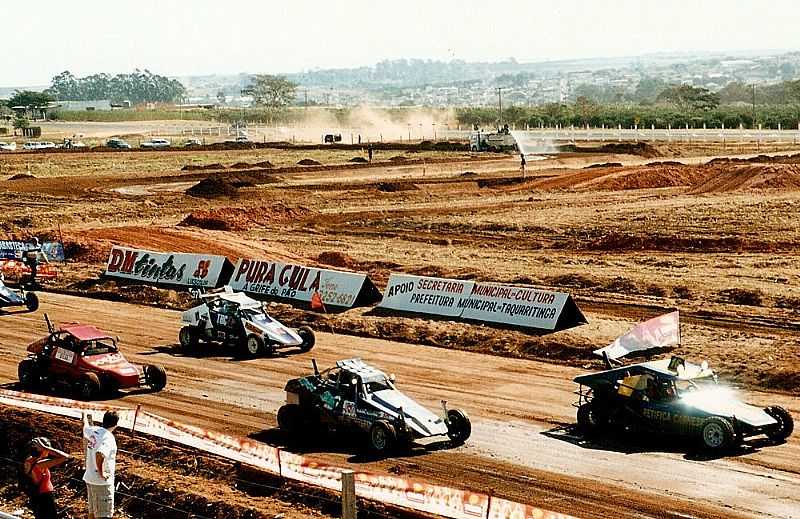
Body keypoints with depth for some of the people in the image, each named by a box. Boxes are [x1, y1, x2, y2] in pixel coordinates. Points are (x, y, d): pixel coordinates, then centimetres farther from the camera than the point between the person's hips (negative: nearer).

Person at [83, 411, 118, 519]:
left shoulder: (93, 431, 2)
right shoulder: (109, 438, -22)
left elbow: (85, 427, 28)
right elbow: (99, 455, -39)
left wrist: (85, 417, 51)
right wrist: (101, 473, -24)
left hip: (90, 478, 8)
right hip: (102, 482, -8)